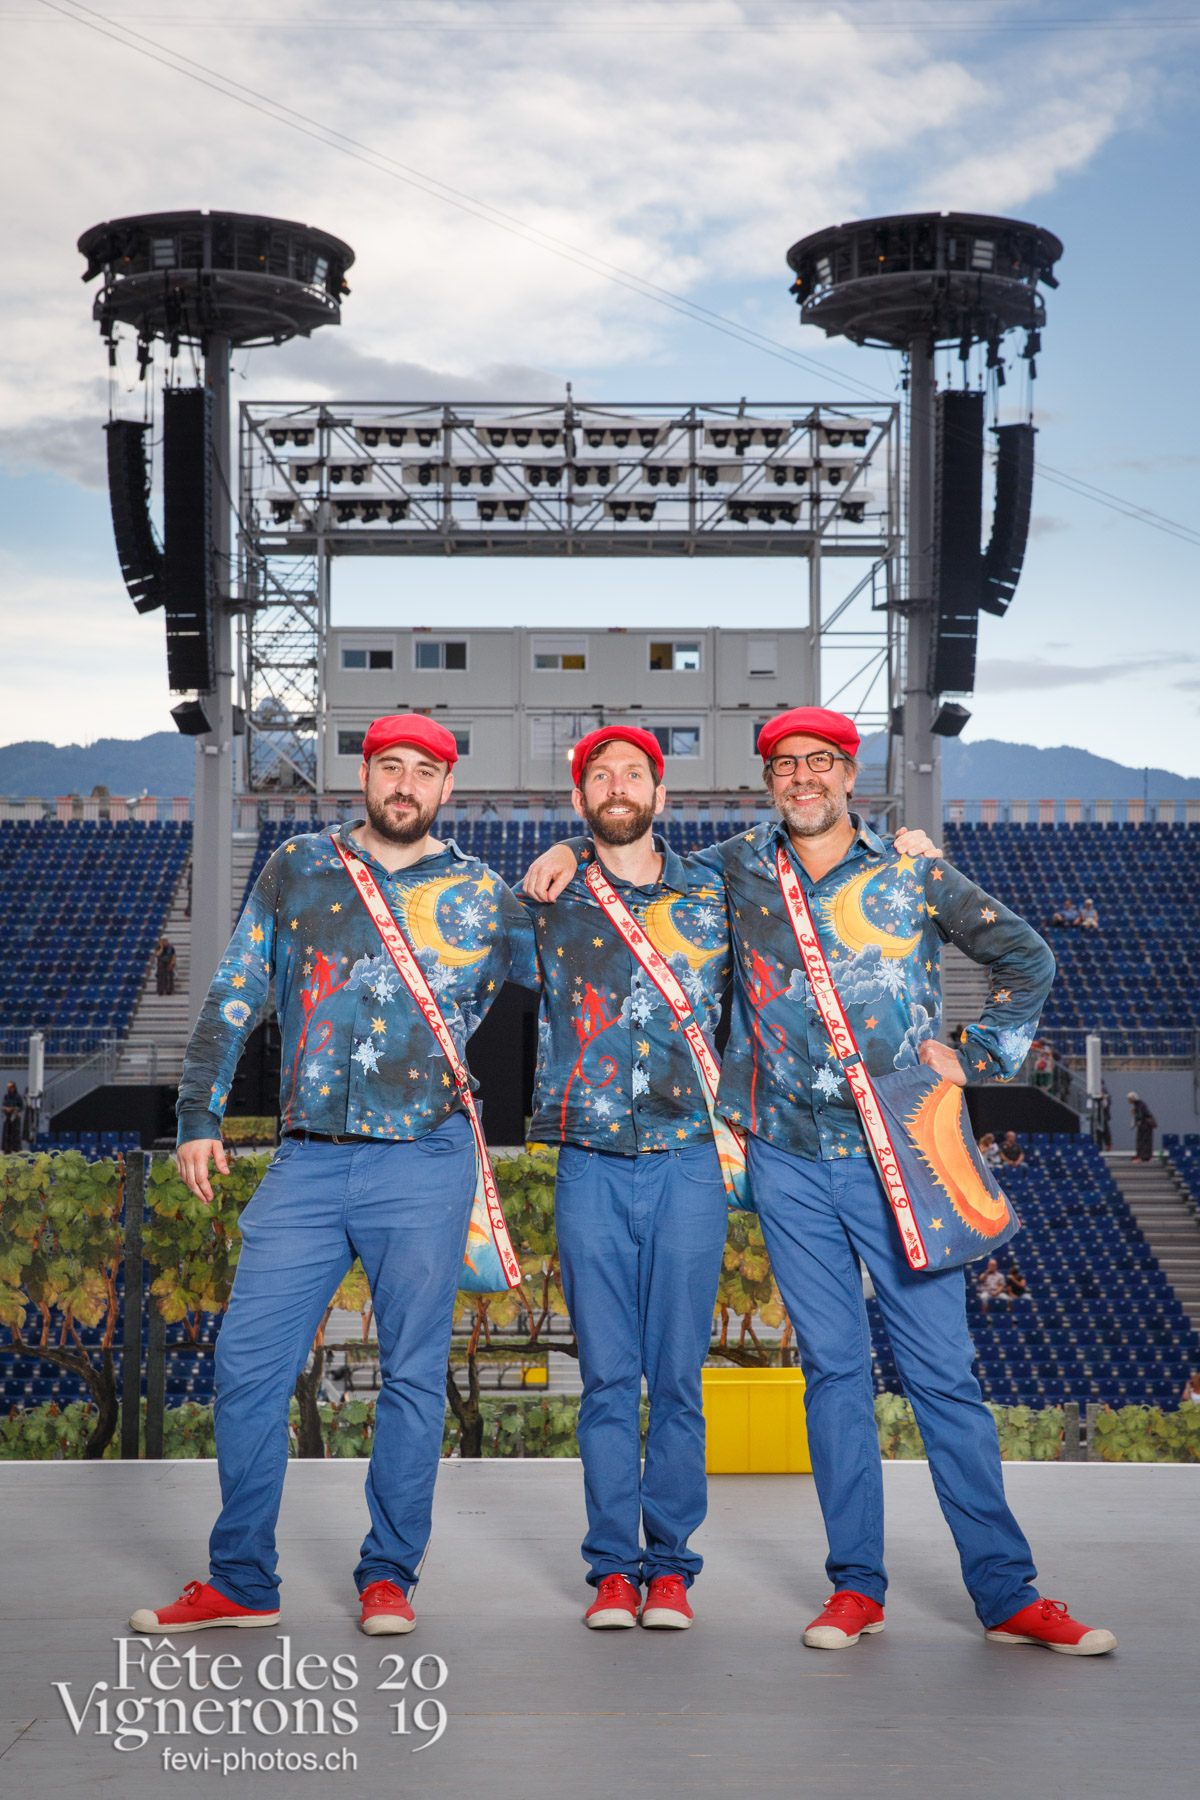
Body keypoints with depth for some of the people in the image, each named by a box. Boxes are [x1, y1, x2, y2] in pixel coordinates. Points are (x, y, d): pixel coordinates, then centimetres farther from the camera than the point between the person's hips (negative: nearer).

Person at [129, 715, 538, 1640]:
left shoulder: (483, 895, 7)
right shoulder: (297, 869, 10)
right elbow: (232, 998, 12)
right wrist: (200, 1117, 9)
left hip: (425, 1162, -1)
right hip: (307, 1160, 1)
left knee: (414, 1374, 3)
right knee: (250, 1363, -1)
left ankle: (389, 1576, 16)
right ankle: (241, 1582, 12)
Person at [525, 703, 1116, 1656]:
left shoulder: (915, 872, 2)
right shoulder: (737, 869, 7)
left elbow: (1028, 958, 10)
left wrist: (976, 1056, 1)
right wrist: (572, 853, 7)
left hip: (897, 1151, -2)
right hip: (790, 1158, 2)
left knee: (943, 1370, -2)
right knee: (833, 1366, 6)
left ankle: (1008, 1593, 4)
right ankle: (857, 1585, 15)